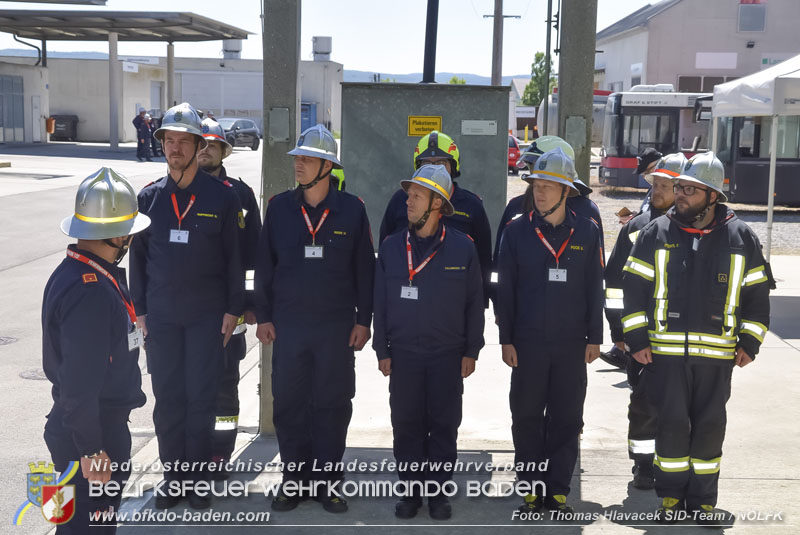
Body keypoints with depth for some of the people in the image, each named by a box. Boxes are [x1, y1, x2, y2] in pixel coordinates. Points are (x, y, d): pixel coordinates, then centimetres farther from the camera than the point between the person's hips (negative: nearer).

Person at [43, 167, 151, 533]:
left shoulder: (74, 271, 6)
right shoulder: (89, 292, -26)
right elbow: (80, 381, -26)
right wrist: (90, 450, -21)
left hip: (105, 422, 10)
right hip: (92, 433, -10)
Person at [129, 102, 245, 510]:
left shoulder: (221, 196, -3)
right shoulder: (150, 197, 5)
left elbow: (234, 257, 0)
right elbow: (138, 257, 9)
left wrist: (232, 310, -3)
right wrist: (140, 309, 6)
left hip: (207, 315, -2)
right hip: (161, 315, 3)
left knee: (201, 397, 3)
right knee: (167, 397, 8)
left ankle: (197, 478, 16)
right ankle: (173, 475, 20)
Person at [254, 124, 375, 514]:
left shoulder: (351, 210, -2)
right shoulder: (279, 207, 2)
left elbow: (364, 269, 1)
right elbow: (265, 264, 7)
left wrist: (363, 320, -1)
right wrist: (263, 316, 4)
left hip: (337, 327, -1)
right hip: (288, 325, 2)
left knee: (332, 406, 6)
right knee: (288, 405, 6)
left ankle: (328, 481, 19)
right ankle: (294, 479, 19)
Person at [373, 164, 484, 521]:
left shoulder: (462, 248, -1)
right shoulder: (391, 247, 3)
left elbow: (475, 302, 3)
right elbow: (381, 302, 6)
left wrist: (471, 351, 1)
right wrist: (382, 351, 3)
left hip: (447, 355, -1)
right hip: (404, 354, 1)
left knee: (444, 426, 6)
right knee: (406, 425, 6)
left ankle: (439, 492, 19)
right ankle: (411, 490, 20)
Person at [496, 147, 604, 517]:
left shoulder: (586, 233, 3)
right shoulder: (516, 231, 1)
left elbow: (595, 289, 6)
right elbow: (504, 290, 2)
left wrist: (594, 338, 3)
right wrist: (506, 339, -2)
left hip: (571, 344, 1)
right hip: (527, 343, 0)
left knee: (567, 420, 5)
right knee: (526, 417, 5)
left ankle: (557, 491, 16)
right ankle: (531, 490, 16)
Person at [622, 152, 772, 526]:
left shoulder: (740, 237, 2)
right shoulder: (656, 233, 0)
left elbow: (757, 294, 8)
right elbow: (634, 288, 2)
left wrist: (749, 343, 4)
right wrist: (637, 339, -3)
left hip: (717, 353, 1)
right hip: (666, 350, -1)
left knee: (710, 425, 8)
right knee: (672, 422, 3)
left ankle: (702, 499, 22)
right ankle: (671, 495, 19)